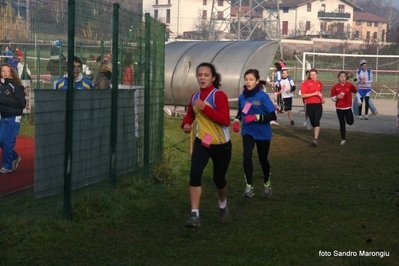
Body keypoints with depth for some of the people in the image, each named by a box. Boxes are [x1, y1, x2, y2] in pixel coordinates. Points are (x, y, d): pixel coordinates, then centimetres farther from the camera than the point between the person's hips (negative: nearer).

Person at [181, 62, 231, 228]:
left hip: (221, 144, -4)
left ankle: (222, 204, 46)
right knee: (194, 174, -19)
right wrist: (186, 124, -2)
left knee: (218, 179, 12)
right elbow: (190, 115, 21)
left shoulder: (218, 95, -17)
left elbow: (225, 120, -27)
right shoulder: (195, 97, 2)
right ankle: (194, 214, -19)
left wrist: (205, 108, -33)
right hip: (202, 142, 4)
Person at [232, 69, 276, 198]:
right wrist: (237, 120, -1)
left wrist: (256, 117, -29)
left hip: (263, 133, -2)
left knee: (263, 159, 12)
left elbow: (273, 116, -18)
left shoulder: (263, 96, -17)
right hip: (248, 131, 2)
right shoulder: (242, 97, -4)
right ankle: (249, 187, -18)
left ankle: (266, 184, 38)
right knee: (247, 155, -20)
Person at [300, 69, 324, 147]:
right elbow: (303, 95, -10)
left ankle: (315, 139, -25)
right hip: (310, 105, -1)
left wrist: (322, 98, 10)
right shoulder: (306, 83, -2)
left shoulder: (320, 84, 13)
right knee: (313, 123, 8)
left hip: (318, 105, 2)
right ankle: (315, 137, 27)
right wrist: (314, 94, -16)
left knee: (316, 121, -16)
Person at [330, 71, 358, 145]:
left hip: (348, 107, 0)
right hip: (339, 108, 0)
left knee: (350, 122, -10)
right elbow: (332, 98, 1)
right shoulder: (335, 87, -5)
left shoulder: (350, 85, -6)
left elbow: (356, 92, 8)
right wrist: (337, 97, -17)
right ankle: (343, 139, 16)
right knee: (342, 124, 3)